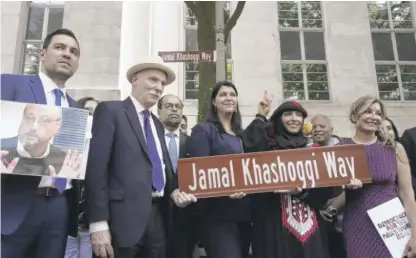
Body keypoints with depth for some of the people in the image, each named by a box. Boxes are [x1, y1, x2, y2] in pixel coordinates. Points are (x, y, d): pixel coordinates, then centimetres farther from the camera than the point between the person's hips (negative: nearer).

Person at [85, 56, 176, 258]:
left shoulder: (157, 124, 18)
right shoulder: (110, 110, -3)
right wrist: (98, 224, -16)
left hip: (158, 216, 7)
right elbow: (96, 168, -11)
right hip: (125, 217, -6)